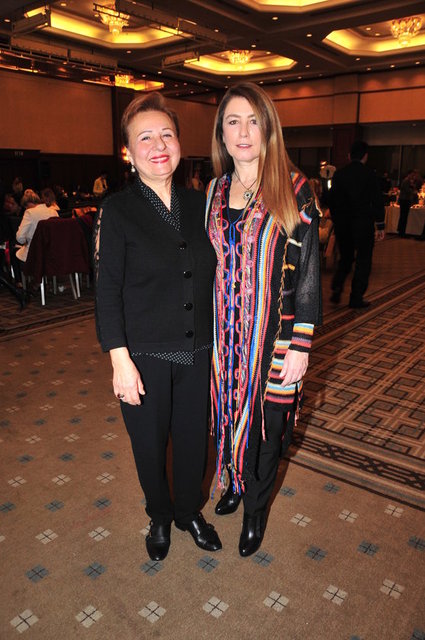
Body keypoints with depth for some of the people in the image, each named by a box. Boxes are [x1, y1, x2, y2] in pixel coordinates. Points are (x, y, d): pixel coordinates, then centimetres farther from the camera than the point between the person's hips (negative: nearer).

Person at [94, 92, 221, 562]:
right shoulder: (117, 211, -9)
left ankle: (190, 511, 44)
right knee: (150, 442, 14)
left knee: (194, 435, 17)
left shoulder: (197, 204, 3)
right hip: (145, 355, -3)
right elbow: (107, 291, -11)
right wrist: (120, 361, -15)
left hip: (197, 350, 4)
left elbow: (211, 277, 9)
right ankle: (160, 517, 43)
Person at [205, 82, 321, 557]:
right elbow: (209, 264, 11)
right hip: (225, 331, 4)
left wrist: (301, 345, -12)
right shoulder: (214, 191, 5)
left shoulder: (294, 190, -8)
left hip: (274, 330, -3)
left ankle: (256, 508, 33)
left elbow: (309, 273, -9)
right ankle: (236, 482, 44)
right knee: (231, 410, 16)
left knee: (266, 419, 9)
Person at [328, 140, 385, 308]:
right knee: (363, 261, 6)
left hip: (342, 224, 4)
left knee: (345, 258, 19)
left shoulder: (338, 174, 3)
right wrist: (380, 226, 0)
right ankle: (356, 298, 8)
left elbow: (332, 199, 8)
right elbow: (377, 202, -6)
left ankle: (337, 287, 1)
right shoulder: (369, 175, -7)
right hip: (363, 224, -4)